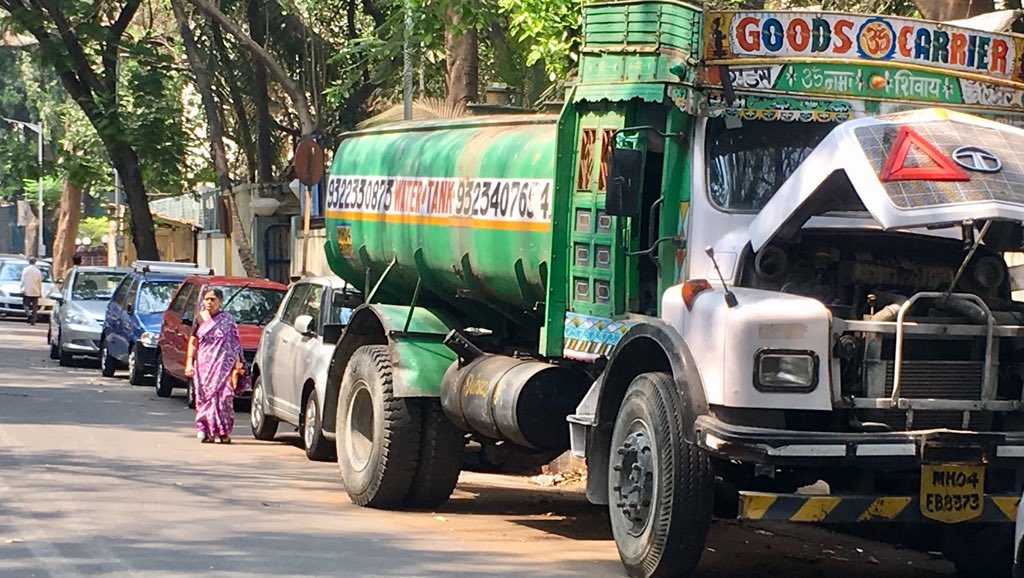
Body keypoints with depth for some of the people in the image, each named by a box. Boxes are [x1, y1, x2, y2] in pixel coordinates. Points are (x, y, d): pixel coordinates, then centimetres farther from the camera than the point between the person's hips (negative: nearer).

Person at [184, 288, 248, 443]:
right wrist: (189, 362, 0)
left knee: (224, 395, -10)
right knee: (205, 395, -4)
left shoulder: (227, 319, 5)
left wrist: (237, 363, -2)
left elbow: (234, 344, 5)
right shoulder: (199, 319, 8)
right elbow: (193, 342, 9)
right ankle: (207, 431, -1)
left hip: (223, 365, -2)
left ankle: (224, 432, -6)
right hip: (204, 365, 2)